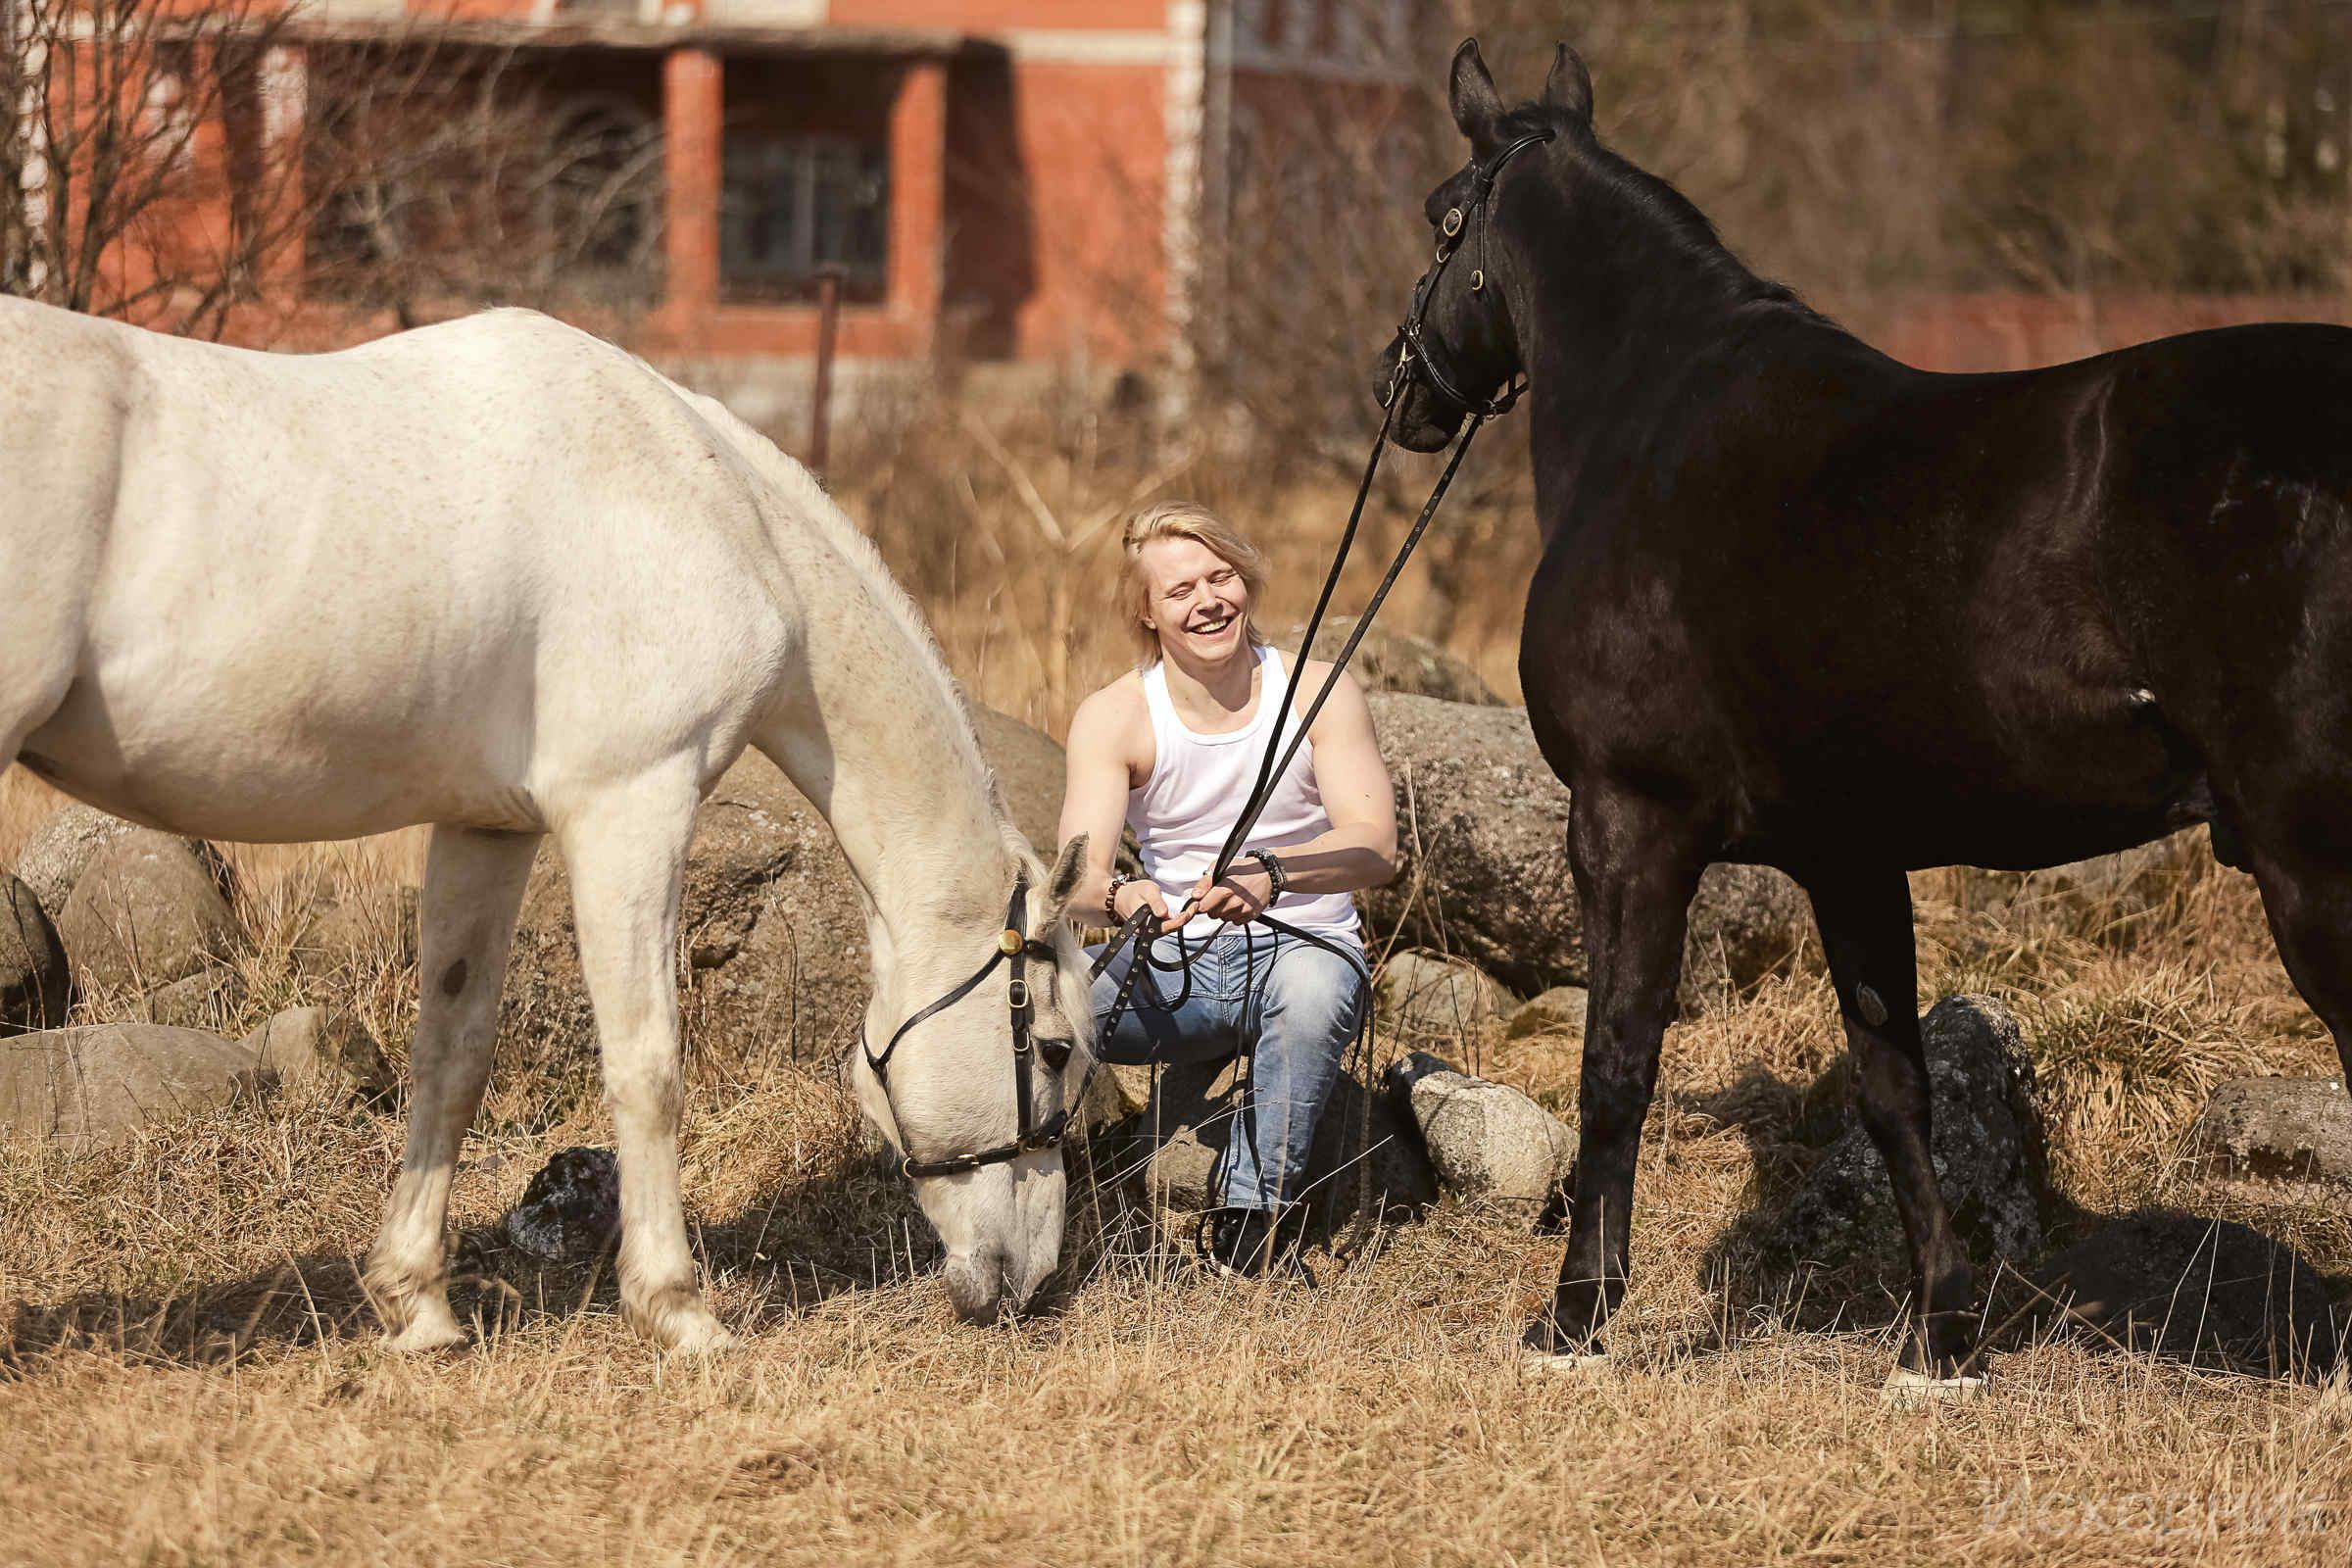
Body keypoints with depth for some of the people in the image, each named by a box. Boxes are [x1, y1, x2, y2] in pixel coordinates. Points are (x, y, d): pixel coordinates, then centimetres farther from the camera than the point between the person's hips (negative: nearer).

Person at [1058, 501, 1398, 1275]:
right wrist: (1120, 896, -42)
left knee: (1311, 986, -38)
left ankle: (1256, 1211, -21)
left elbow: (1374, 847, -18)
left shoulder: (1318, 694, -6)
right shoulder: (1113, 717, -4)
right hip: (1176, 964, 1)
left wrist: (1271, 875, -40)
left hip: (1303, 944, -1)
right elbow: (1080, 873, -16)